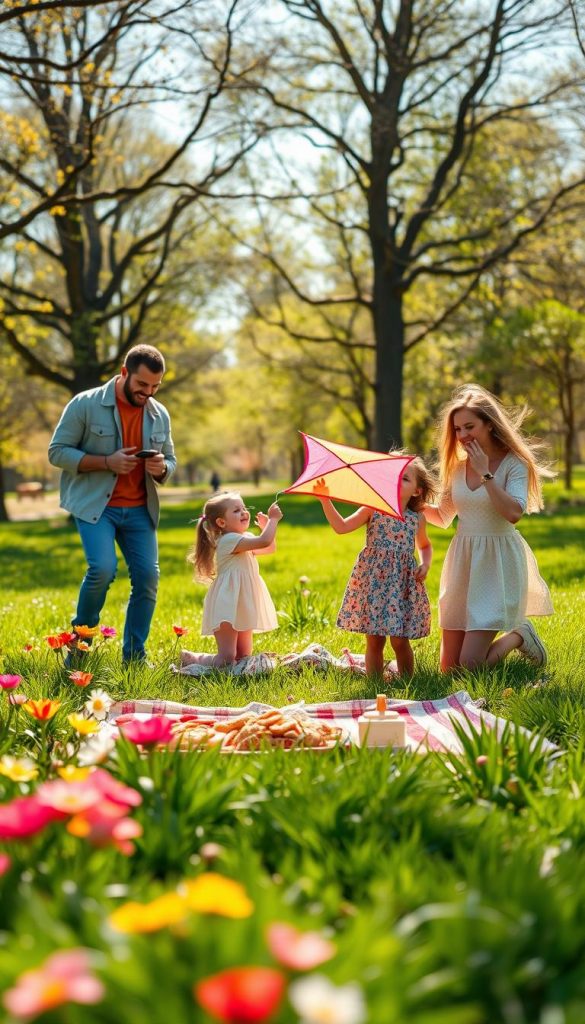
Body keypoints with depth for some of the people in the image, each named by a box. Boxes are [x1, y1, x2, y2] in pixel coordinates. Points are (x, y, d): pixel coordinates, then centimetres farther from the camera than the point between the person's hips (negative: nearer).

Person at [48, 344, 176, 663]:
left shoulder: (160, 415, 7)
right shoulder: (86, 404, -8)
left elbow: (171, 460, 18)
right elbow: (57, 451, -8)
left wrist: (161, 468, -9)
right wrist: (107, 462, -20)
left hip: (139, 510, 5)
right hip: (95, 505, -5)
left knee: (147, 577, -4)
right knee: (102, 569, -22)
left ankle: (134, 656, 9)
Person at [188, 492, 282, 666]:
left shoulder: (244, 539, 12)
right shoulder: (229, 540, -19)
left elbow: (269, 549, 23)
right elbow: (264, 542, -29)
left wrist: (266, 526, 9)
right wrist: (273, 520, -17)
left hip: (242, 606, 10)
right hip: (228, 608, -10)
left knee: (243, 657, 15)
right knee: (225, 660, -12)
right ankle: (191, 658, 12)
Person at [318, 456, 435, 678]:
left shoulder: (417, 519, 7)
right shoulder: (372, 510, 2)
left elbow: (424, 545, 25)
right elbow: (341, 527, -6)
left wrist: (426, 564, 6)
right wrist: (325, 501, -15)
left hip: (403, 582, 1)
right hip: (372, 580, 0)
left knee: (400, 641, -2)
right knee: (374, 641, 3)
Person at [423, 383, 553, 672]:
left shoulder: (514, 463, -8)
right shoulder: (458, 465, 8)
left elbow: (514, 513, -23)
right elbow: (443, 517, 16)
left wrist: (485, 473, -20)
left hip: (497, 564, -6)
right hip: (462, 561, 6)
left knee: (471, 665, -14)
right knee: (449, 669, 5)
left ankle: (519, 635, 16)